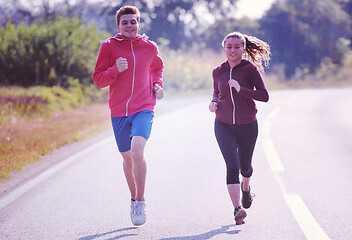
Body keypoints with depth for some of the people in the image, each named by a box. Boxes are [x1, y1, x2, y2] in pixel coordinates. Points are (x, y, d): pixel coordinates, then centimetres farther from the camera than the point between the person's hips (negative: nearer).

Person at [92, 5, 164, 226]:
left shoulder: (150, 47, 4)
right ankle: (134, 199, 35)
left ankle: (140, 203, -15)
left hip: (144, 109, -1)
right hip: (119, 111, 1)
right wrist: (115, 70, -19)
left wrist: (158, 85, 7)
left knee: (137, 151, -23)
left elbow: (157, 68, 26)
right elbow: (98, 80, -1)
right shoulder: (109, 47, -1)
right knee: (128, 158, 13)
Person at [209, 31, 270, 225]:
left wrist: (241, 89, -25)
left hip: (247, 126, -1)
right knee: (232, 165, -17)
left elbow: (264, 96, -13)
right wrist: (214, 103, -2)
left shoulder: (250, 68, -9)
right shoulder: (218, 72, 2)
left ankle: (246, 187, 52)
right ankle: (237, 209, -21)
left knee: (245, 165, 16)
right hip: (224, 126, 1)